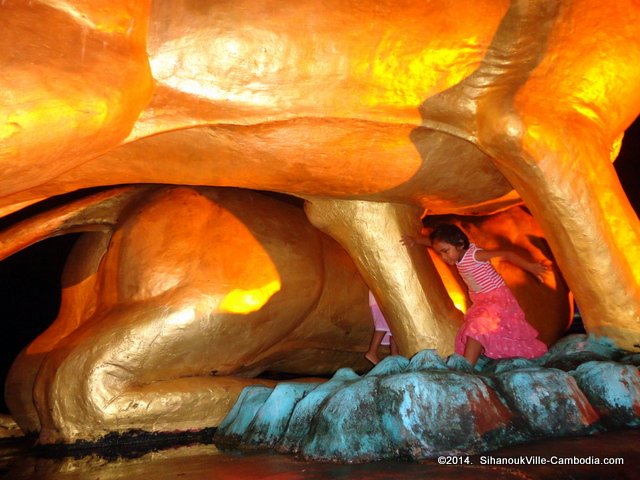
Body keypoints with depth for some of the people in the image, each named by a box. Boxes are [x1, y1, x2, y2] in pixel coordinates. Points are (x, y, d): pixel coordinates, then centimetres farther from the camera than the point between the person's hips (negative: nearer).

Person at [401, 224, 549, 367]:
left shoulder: (474, 255, -24)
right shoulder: (457, 257, -2)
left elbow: (506, 254, -28)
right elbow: (432, 241, 8)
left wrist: (530, 267, -33)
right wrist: (415, 240, -7)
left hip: (497, 298, -9)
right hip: (480, 302, 9)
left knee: (477, 326, -23)